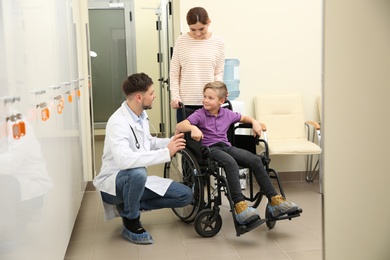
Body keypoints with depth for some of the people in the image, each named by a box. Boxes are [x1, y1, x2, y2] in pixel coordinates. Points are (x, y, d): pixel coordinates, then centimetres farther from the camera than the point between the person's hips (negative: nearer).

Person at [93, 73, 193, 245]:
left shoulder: (141, 115, -1)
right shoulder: (118, 123, -27)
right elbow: (123, 159, -43)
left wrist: (170, 142, -2)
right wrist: (166, 152, -40)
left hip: (136, 179, 8)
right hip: (113, 183, -8)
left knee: (185, 195, -1)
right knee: (137, 172, -41)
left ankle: (129, 205, 7)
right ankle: (131, 223, -14)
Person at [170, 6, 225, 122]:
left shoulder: (218, 42, 2)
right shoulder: (181, 41, 1)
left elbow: (219, 72, 7)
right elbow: (174, 73, 4)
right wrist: (175, 96, -7)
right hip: (185, 102, 0)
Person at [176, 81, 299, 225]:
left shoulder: (227, 114, 14)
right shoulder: (200, 115, 0)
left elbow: (244, 118, 33)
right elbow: (179, 126, -14)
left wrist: (254, 122, 12)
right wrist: (193, 128, -34)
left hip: (226, 146, 5)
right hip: (209, 148, -5)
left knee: (255, 160, -16)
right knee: (230, 162, -37)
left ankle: (274, 200, -14)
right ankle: (240, 206, -45)